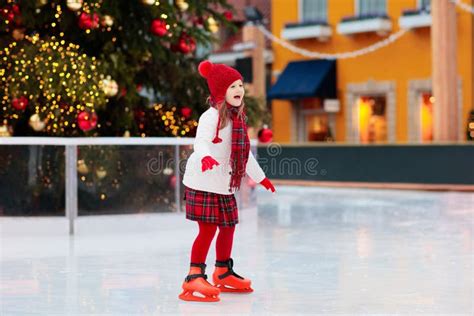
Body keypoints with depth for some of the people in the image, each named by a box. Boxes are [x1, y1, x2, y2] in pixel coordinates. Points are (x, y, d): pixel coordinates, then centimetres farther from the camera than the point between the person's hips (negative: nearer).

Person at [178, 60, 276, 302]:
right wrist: (205, 157, -52)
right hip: (204, 183, -9)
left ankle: (223, 273, 30)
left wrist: (260, 177, 31)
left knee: (228, 226, 15)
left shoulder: (238, 119, 13)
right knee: (208, 229, -10)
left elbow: (245, 153, 24)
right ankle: (194, 277, -2)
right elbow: (201, 142, -30)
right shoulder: (211, 116, -14)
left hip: (225, 185, 9)